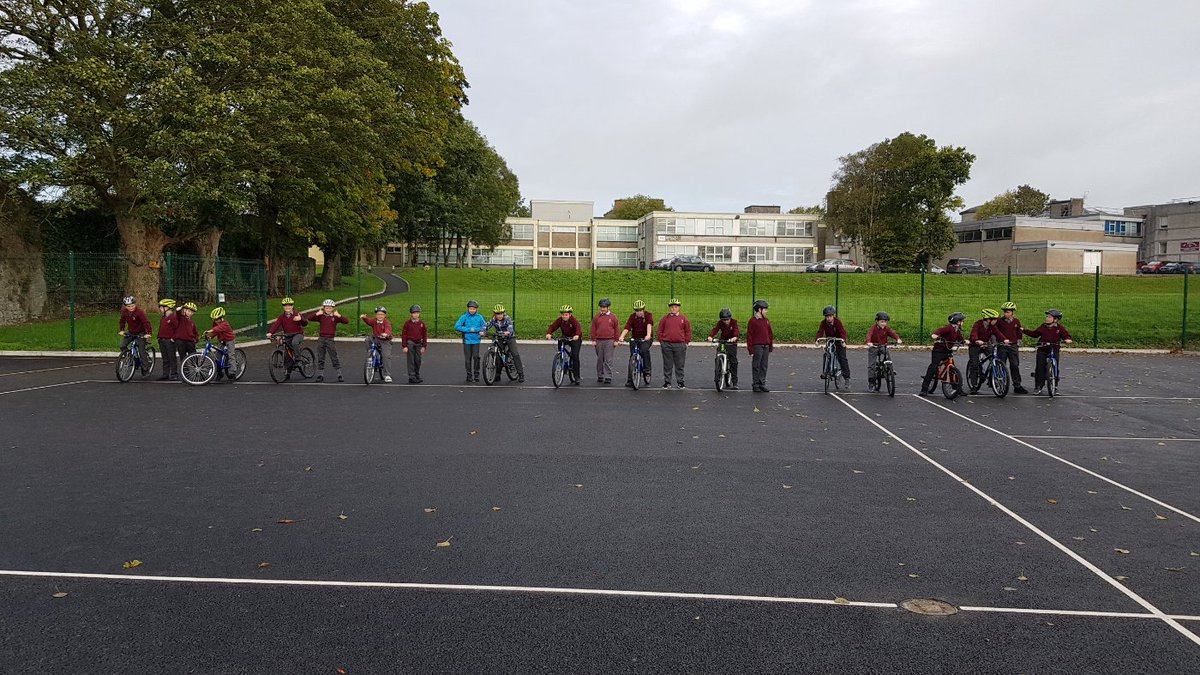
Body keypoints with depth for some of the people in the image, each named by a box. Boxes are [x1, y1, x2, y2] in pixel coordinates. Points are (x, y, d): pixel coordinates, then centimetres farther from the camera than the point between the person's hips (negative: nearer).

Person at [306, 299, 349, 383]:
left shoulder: (335, 316, 0)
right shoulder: (321, 316, 3)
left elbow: (347, 321, -10)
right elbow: (309, 318, -3)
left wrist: (338, 315, -20)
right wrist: (317, 313, -14)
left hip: (331, 339, -2)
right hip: (321, 339, 2)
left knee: (334, 358, -1)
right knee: (320, 359, 8)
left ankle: (340, 375, 5)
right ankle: (320, 375, 17)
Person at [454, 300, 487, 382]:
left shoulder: (479, 317, 2)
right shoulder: (464, 317, -3)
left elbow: (484, 326, 5)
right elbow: (457, 326, -11)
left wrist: (475, 329, -12)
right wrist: (469, 329, -15)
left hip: (476, 340, 0)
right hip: (467, 340, 0)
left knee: (476, 357, -7)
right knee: (468, 358, 4)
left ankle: (476, 375, 6)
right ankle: (469, 376, 15)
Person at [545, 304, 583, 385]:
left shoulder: (573, 320, -23)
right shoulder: (559, 320, -10)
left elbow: (578, 327, -39)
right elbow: (552, 326, -17)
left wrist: (577, 335, -59)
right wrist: (548, 333, -38)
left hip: (575, 339, -5)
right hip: (565, 337, 5)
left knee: (575, 355, -16)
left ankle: (576, 376, -7)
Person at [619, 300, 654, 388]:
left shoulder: (648, 315, -8)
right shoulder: (632, 317, -2)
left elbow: (649, 325, -26)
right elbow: (627, 328, -14)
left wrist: (648, 335, -45)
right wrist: (621, 337, -32)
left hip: (646, 339, -3)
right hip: (634, 339, 3)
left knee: (644, 350, -33)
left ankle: (647, 371, -18)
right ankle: (630, 380, 2)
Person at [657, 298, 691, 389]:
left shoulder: (683, 318, 5)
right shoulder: (665, 318, 5)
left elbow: (688, 331, 9)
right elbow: (660, 330, 9)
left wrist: (686, 342, 4)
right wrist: (661, 341, 4)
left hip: (680, 345, 0)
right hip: (666, 345, 0)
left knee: (680, 365, 6)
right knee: (667, 365, 7)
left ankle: (680, 382, 15)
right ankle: (667, 382, 15)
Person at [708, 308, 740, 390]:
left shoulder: (734, 322, -11)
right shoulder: (720, 323, -5)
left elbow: (736, 330, -28)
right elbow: (715, 329, -19)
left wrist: (735, 337, -49)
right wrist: (710, 336, -39)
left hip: (732, 342, -2)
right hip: (722, 341, 2)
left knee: (733, 361, -9)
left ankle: (734, 382, -3)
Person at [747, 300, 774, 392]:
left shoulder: (766, 320, 12)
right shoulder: (753, 321, -6)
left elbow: (770, 334, 17)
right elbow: (749, 336, -8)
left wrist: (771, 348, 13)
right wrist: (751, 350, -11)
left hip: (766, 347, 6)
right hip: (757, 347, -6)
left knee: (764, 367, 8)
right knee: (756, 367, 0)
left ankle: (762, 384, 14)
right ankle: (756, 385, 6)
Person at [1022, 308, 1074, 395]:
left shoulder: (1059, 328, 1)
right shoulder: (1043, 327, 7)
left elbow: (1066, 335, 2)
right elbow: (1034, 334, 17)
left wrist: (1068, 339, -19)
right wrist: (1024, 330, 12)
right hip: (1042, 350, 1)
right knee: (1039, 368, -4)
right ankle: (1038, 387, 2)